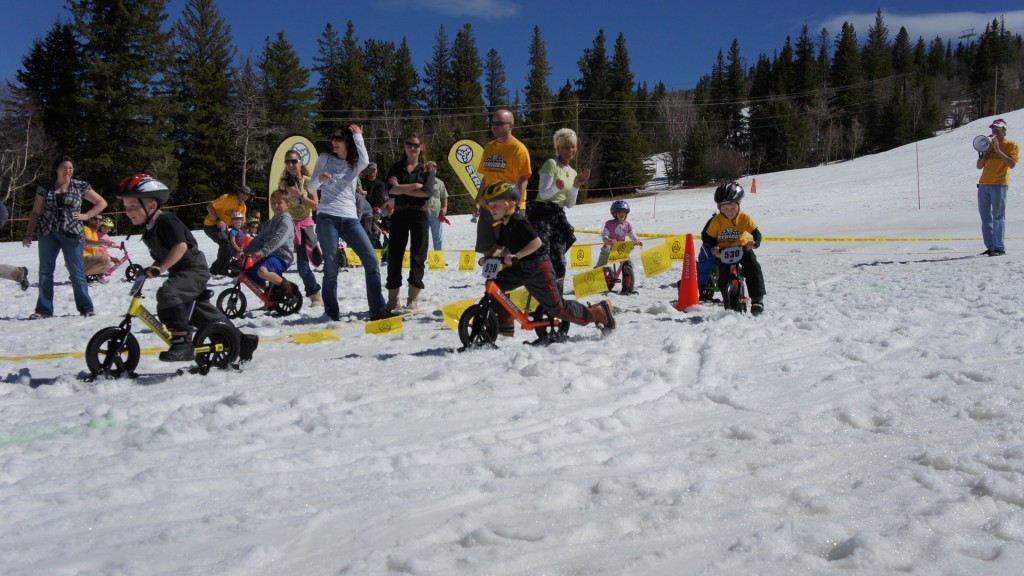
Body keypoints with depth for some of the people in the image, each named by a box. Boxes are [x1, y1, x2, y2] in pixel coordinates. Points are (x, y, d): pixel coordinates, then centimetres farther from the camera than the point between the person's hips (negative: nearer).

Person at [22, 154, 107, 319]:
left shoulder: (81, 187, 2)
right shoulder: (45, 188, 6)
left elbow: (102, 203, 8)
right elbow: (36, 213, 8)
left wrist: (86, 215, -3)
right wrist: (28, 234, 4)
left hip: (72, 234, -2)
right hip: (47, 234, 2)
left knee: (76, 272, 1)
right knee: (45, 272, 5)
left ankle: (86, 308, 10)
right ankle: (44, 309, 12)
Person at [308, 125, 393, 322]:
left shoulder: (355, 164, 13)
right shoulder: (325, 158, 11)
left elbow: (365, 161, -12)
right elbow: (311, 188, 9)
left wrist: (358, 136, -4)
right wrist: (320, 179, -13)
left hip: (350, 219, 2)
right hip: (327, 218, -2)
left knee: (371, 260, -9)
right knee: (331, 267, -6)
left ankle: (377, 310, -7)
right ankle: (331, 315, 2)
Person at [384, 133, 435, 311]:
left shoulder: (427, 169, 7)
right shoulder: (396, 167, 9)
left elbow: (428, 192, -11)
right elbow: (391, 190, -9)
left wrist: (401, 188, -9)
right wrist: (415, 186, -13)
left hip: (419, 215, -1)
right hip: (399, 215, 1)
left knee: (418, 256, -3)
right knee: (394, 256, 1)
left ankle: (414, 298, 2)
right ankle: (393, 299, 7)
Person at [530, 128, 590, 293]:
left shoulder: (573, 172, 18)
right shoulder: (551, 164, -2)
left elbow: (569, 204, 14)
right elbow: (543, 194, -10)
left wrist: (576, 186, -1)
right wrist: (557, 187, -30)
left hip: (559, 217, 7)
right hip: (542, 214, -7)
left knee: (558, 261, 4)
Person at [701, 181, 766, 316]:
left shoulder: (744, 218, -11)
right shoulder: (716, 220, -12)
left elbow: (756, 233, -10)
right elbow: (707, 236, -5)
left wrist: (754, 242, -32)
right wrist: (713, 247, -25)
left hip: (742, 248, 0)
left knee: (753, 268, -22)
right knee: (723, 277, -4)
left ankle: (757, 299, -16)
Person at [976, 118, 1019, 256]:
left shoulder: (1012, 145, 4)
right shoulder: (988, 144, 19)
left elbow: (1012, 164, -10)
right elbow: (979, 166, 15)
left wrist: (998, 150, -12)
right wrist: (984, 152, -1)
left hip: (999, 184, -6)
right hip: (983, 185, 6)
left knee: (998, 216, -10)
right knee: (986, 218, 3)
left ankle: (999, 247, -11)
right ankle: (990, 247, 5)